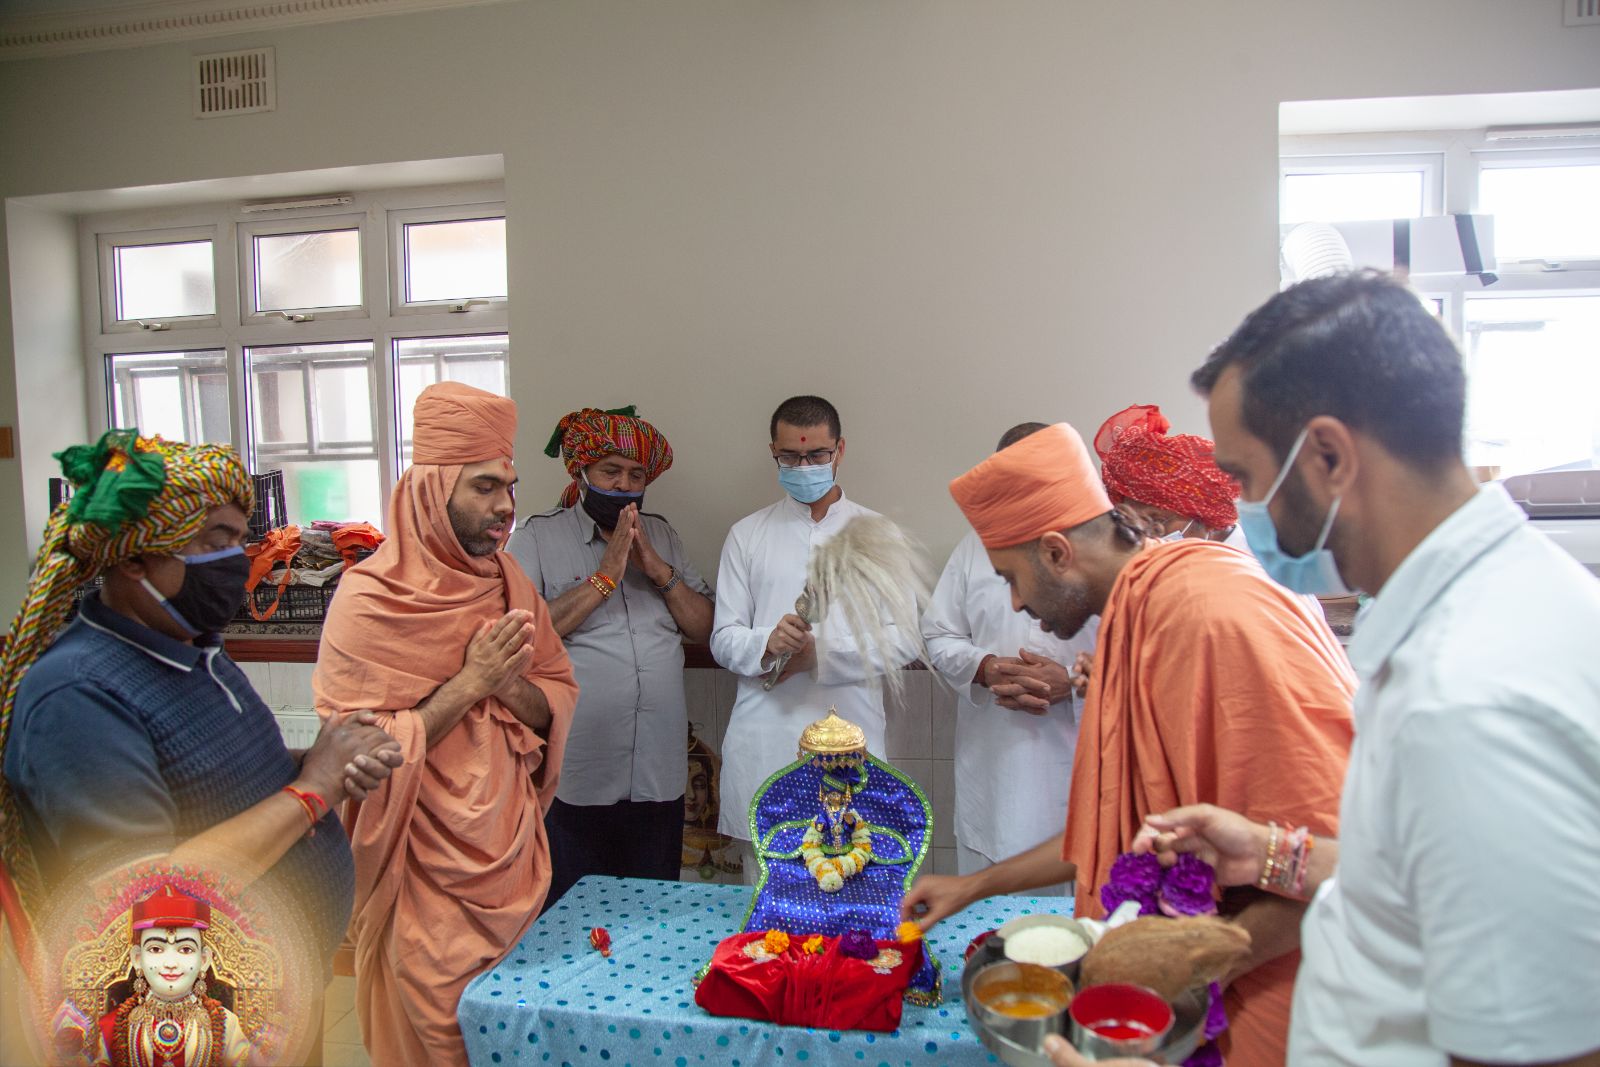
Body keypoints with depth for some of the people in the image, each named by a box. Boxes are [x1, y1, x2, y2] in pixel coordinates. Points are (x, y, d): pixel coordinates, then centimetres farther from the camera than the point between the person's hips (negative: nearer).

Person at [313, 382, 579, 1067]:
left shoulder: (508, 583, 3)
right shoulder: (370, 599, -15)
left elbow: (559, 700, 4)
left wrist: (512, 685, -16)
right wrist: (469, 684, -22)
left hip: (511, 858, 6)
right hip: (426, 878, -5)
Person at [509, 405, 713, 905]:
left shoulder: (662, 535, 12)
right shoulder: (538, 538, -2)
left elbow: (705, 629, 8)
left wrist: (660, 571, -7)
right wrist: (604, 578, -15)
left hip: (659, 777, 4)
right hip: (574, 781, -4)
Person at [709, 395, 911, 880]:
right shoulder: (746, 535, 11)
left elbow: (899, 639, 3)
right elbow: (723, 638, 7)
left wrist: (820, 655, -10)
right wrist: (766, 644, -15)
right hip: (765, 744, 1)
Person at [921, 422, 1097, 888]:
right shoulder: (976, 546, 10)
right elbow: (938, 636, 11)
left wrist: (1071, 681, -16)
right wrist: (986, 669, -8)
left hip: (1076, 761, -2)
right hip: (990, 763, 3)